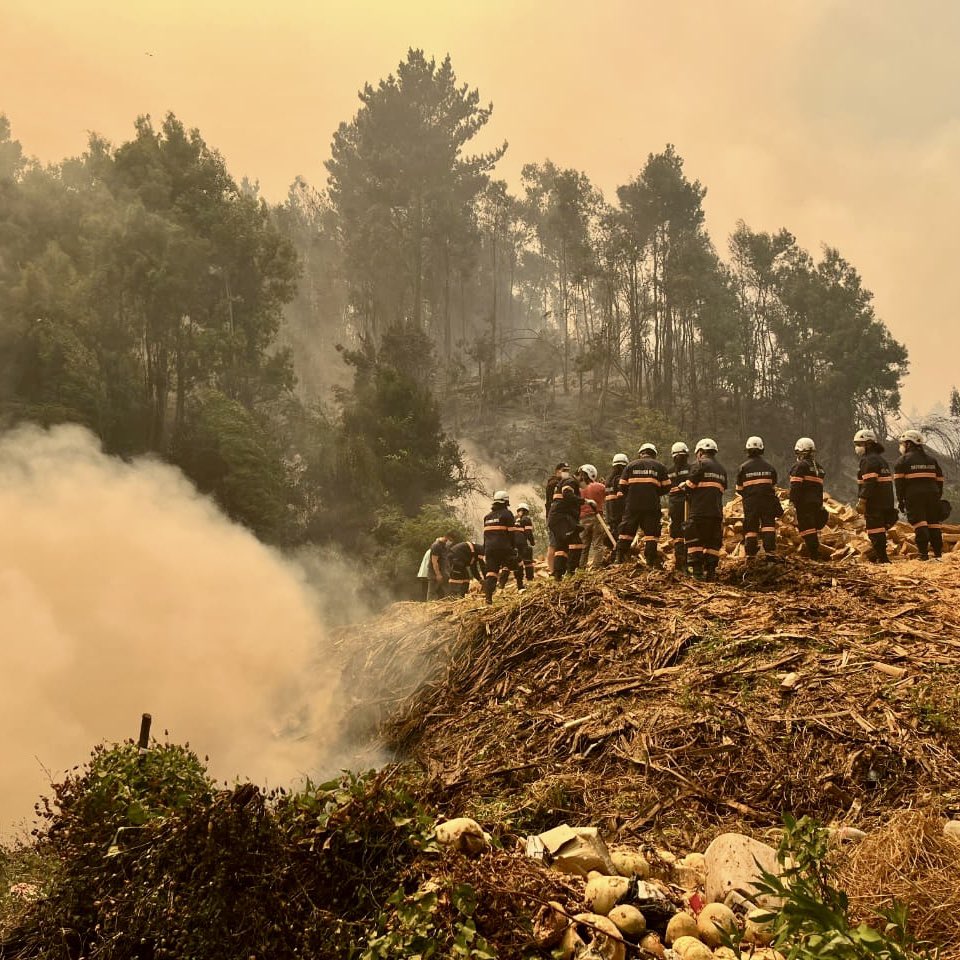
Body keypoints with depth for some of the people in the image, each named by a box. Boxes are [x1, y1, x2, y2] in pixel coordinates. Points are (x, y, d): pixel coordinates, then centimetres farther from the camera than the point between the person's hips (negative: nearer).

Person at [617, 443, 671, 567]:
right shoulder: (659, 466, 8)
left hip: (632, 505, 1)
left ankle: (620, 557, 6)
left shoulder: (631, 465, 10)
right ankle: (651, 559, -1)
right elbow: (666, 487, 6)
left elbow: (622, 486, 5)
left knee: (627, 530, 8)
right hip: (652, 505, -1)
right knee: (651, 531, 3)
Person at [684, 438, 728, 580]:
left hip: (699, 511, -6)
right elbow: (723, 488, 19)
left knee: (694, 542, -1)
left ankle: (697, 571, -6)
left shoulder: (700, 465, -3)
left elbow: (689, 486, -5)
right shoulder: (722, 469, 17)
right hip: (717, 512, 6)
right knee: (713, 543, 10)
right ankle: (711, 572, 7)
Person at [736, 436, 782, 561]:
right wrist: (776, 503, 19)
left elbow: (739, 489, 3)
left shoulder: (743, 467, -1)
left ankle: (750, 555, 6)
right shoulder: (769, 466, 5)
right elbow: (774, 487, 9)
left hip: (750, 502, -1)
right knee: (768, 526, 2)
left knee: (750, 528, 4)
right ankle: (770, 553, -6)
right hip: (767, 501, 1)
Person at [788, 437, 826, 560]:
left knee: (806, 527, -9)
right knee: (814, 528, 17)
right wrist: (820, 504, 22)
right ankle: (816, 552, 21)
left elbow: (795, 486, -16)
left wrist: (793, 501, -16)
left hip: (804, 502, -8)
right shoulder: (818, 467, 19)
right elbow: (820, 487, 20)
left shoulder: (800, 466, -8)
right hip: (816, 503, 8)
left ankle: (813, 554, -14)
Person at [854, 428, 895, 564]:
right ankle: (879, 554, 25)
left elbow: (869, 483, -22)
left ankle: (882, 558, -7)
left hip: (874, 503, -10)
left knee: (875, 530, -7)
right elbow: (889, 480, 22)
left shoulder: (868, 460, -12)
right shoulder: (881, 460, 21)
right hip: (886, 501, 10)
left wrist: (861, 502, -23)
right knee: (880, 529, 17)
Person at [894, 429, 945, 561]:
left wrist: (900, 501, -1)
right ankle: (938, 553, 11)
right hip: (932, 493, 5)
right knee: (934, 523, 10)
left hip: (914, 496, -5)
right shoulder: (931, 458, 16)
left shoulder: (903, 460, -1)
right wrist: (938, 496, 21)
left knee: (920, 525, -4)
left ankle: (924, 554, -9)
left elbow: (899, 482, -5)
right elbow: (939, 479, 17)